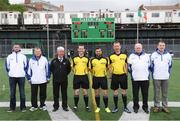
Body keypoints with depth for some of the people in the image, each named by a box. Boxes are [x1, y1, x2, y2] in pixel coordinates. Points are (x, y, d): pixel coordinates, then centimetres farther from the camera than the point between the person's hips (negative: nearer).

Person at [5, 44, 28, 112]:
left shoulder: (23, 56, 2)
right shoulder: (9, 56, 5)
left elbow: (26, 65, 11)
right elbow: (7, 66, 16)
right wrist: (9, 72, 14)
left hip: (21, 76, -1)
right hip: (12, 77, 1)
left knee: (22, 93, 2)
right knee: (12, 93, 5)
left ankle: (23, 107, 11)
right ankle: (12, 107, 14)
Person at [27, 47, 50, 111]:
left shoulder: (44, 59, 2)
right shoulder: (31, 60, 4)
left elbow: (47, 69, 7)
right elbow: (29, 70, 8)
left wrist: (47, 77, 5)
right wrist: (29, 78, 5)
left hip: (43, 80, 0)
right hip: (34, 81, 0)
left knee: (43, 94, 7)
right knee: (34, 94, 5)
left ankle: (42, 105, 20)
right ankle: (34, 106, 17)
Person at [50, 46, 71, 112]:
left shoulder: (66, 61, 1)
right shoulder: (54, 61, 1)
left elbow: (69, 69, 13)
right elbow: (51, 68, 13)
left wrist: (65, 74, 7)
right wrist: (55, 74, 8)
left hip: (64, 80, 0)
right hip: (56, 80, 0)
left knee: (64, 94, 7)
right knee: (56, 94, 6)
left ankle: (65, 106, 16)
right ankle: (56, 106, 17)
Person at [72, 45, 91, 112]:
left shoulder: (87, 58, 3)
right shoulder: (74, 58, 3)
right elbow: (72, 67, 10)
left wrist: (86, 72, -4)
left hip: (84, 76, 0)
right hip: (76, 76, 0)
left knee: (85, 92, 4)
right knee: (76, 92, 5)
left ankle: (87, 106, 15)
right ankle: (75, 106, 18)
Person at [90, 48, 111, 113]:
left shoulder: (105, 59, 3)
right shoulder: (92, 60, 3)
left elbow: (108, 67, 14)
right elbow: (90, 69, 11)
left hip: (103, 77, -1)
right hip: (95, 78, 1)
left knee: (105, 93, 0)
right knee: (97, 93, 8)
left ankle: (106, 107, 13)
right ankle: (98, 107, 20)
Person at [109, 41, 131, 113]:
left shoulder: (124, 55, 5)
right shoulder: (111, 56, 3)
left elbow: (126, 65, 9)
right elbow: (110, 66, 8)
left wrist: (126, 74, 2)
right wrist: (111, 74, -1)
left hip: (123, 75, 0)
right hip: (115, 76, 0)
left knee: (124, 92, 6)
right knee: (115, 92, 6)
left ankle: (125, 107, 17)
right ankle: (116, 108, 17)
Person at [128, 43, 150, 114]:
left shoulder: (146, 56, 11)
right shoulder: (131, 56, 7)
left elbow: (149, 66, 14)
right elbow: (129, 66, 7)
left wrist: (148, 74, 7)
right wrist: (132, 74, 0)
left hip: (145, 78, 1)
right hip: (135, 79, -1)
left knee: (145, 94, 4)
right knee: (135, 94, 5)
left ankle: (145, 107, 16)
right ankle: (136, 107, 17)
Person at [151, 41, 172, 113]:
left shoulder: (168, 55, 6)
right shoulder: (153, 55, 1)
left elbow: (170, 65, 16)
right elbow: (151, 65, 9)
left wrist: (168, 73, 12)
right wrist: (153, 73, 8)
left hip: (165, 77, 2)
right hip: (156, 77, -2)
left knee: (165, 93, 6)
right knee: (156, 93, 1)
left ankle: (165, 106, 16)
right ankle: (156, 106, 11)